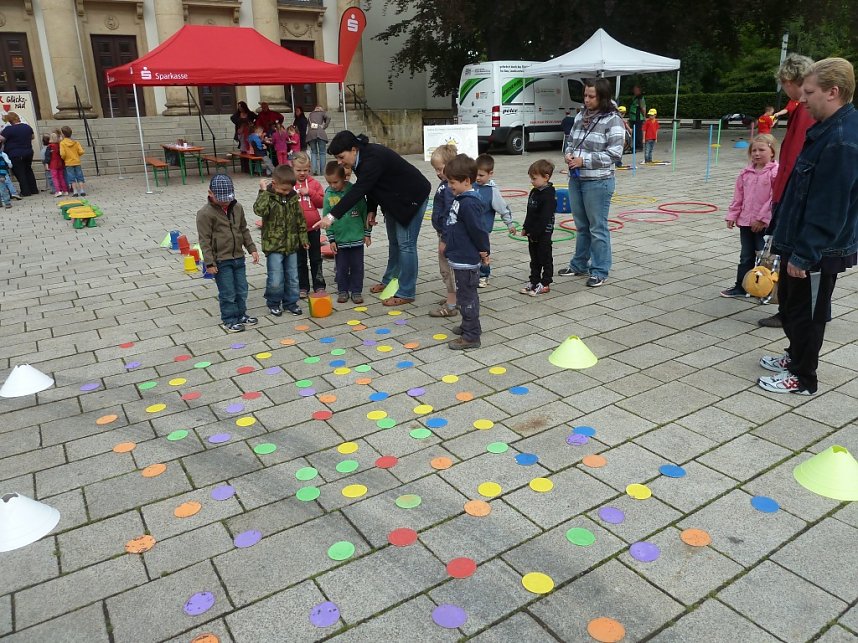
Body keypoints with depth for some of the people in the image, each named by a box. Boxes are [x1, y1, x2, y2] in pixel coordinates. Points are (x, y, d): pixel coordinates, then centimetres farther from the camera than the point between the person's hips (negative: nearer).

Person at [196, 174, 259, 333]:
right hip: (221, 261, -6)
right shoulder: (205, 213, -14)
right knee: (228, 293, 2)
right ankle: (229, 320, 17)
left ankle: (241, 315, 32)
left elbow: (244, 230, 15)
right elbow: (204, 240, -14)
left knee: (242, 290, 15)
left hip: (238, 257, 6)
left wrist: (252, 248, 9)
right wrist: (209, 262, -16)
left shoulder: (237, 207, 5)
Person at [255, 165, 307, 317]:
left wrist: (303, 237, 13)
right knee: (276, 280, -4)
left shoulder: (293, 197, 4)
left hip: (291, 245, 5)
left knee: (292, 277, 12)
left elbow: (300, 218, 12)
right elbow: (260, 210, -31)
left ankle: (290, 302, 28)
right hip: (274, 245, -5)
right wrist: (264, 191, -27)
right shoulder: (267, 196, -9)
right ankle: (273, 303, 19)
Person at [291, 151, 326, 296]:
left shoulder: (314, 183, 2)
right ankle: (303, 287, 19)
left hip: (313, 227, 1)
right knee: (300, 259, 9)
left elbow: (322, 202, -2)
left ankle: (319, 285, 22)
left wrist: (310, 192, -13)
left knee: (316, 258, 11)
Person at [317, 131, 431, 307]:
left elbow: (358, 191, -37)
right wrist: (371, 210, -4)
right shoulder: (362, 157, -3)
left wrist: (332, 216, -38)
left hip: (412, 197, -10)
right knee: (393, 241, 18)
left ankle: (406, 293, -3)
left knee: (405, 244, -9)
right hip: (393, 199, 10)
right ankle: (390, 280, 32)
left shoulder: (374, 158, -32)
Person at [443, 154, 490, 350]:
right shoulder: (460, 199, 9)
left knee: (467, 296, -2)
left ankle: (471, 337, 7)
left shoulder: (469, 203, -23)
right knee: (466, 295, 22)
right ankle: (469, 326, 37)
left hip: (466, 260, -10)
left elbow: (477, 229, -22)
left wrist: (483, 251, -11)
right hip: (460, 257, 10)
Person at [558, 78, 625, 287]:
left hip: (598, 182, -6)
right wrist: (569, 154, -3)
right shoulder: (580, 117, 10)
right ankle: (579, 265, 30)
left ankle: (599, 271, 11)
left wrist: (584, 160, -16)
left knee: (597, 228, 1)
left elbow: (614, 154, -14)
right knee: (581, 226, 17)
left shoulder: (612, 120, -9)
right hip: (576, 179, 6)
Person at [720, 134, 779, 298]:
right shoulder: (746, 173, 7)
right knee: (746, 256, 14)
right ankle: (740, 286, 21)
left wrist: (762, 218, -17)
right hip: (746, 222, 5)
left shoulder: (775, 172, -12)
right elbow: (738, 196, 10)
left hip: (765, 223, -5)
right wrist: (732, 215, 4)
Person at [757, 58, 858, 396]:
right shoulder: (828, 128, 8)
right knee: (790, 300, 22)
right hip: (800, 240, 10)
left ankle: (802, 378, 19)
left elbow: (828, 208, -27)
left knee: (805, 311, 4)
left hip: (819, 251, -10)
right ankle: (796, 356, 40)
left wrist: (804, 254, -23)